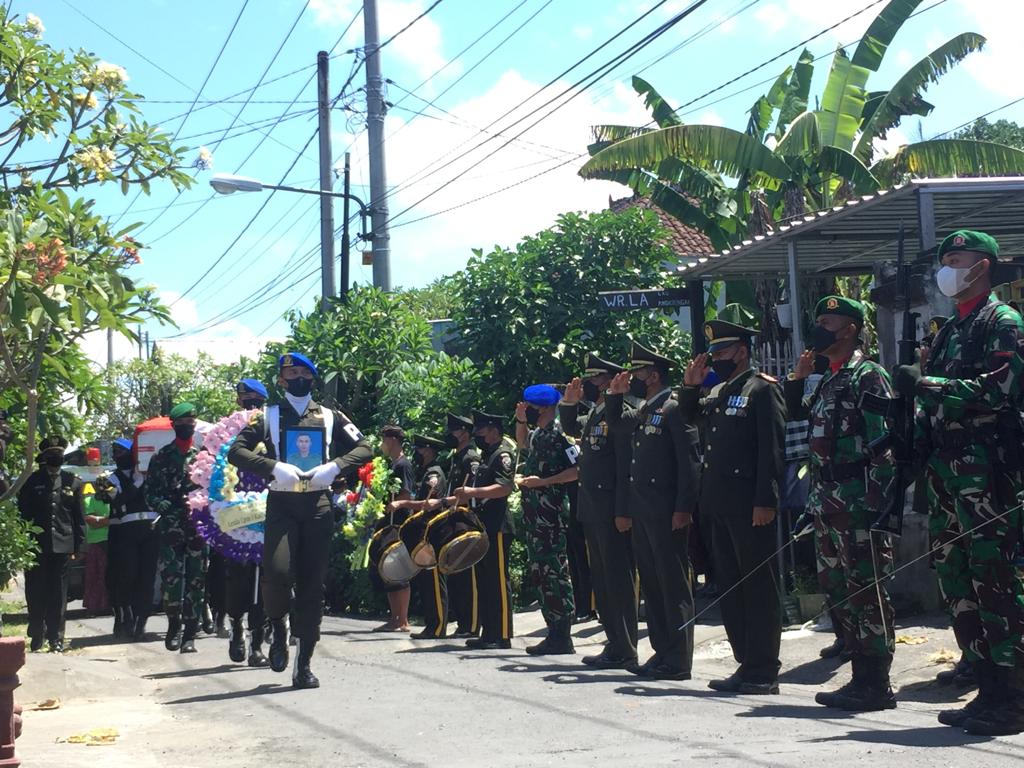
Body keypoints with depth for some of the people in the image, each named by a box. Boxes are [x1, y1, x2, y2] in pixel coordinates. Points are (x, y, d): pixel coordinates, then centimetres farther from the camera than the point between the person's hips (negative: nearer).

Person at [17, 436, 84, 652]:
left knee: (58, 594, 3)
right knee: (36, 593, 3)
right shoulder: (32, 482, 5)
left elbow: (79, 518, 8)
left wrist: (77, 546, 2)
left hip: (62, 547, 1)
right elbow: (23, 513, 3)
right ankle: (36, 636, 14)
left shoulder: (72, 483, 9)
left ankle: (56, 638, 9)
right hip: (36, 547, -1)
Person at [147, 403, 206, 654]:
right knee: (171, 577, -8)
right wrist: (169, 508, -12)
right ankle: (174, 624, 12)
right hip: (171, 527, -1)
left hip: (199, 527, 1)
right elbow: (150, 493, 4)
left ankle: (190, 633, 4)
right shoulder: (161, 457, 8)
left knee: (196, 580, -1)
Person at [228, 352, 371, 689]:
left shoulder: (330, 417, 14)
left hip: (318, 506, 2)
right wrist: (275, 468, -15)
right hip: (281, 504, -2)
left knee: (312, 584, 0)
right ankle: (278, 629, 10)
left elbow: (364, 449, 10)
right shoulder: (268, 417, 10)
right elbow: (236, 451, 0)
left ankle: (303, 664, 6)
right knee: (277, 572, -22)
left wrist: (334, 467, -9)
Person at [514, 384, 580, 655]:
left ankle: (562, 637, -5)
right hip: (535, 514, 10)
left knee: (555, 572, -8)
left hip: (551, 513, -10)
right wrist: (520, 421, 22)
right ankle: (554, 633, 16)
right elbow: (522, 444, 39)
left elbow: (578, 469, -20)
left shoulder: (559, 433, -12)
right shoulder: (538, 434, 16)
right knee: (541, 574, 11)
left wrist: (543, 481, -20)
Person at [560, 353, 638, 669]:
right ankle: (614, 644, 19)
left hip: (612, 511, -9)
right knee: (601, 579, 12)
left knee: (619, 578, -5)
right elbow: (570, 427, 35)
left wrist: (623, 511, -20)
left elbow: (627, 465, -17)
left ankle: (624, 651, 0)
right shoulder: (592, 415, 14)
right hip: (592, 509, 9)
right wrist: (569, 403, 14)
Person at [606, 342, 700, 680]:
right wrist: (614, 395, 16)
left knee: (673, 583, -4)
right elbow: (616, 424, 33)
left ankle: (678, 660, 0)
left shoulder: (675, 408, -9)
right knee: (651, 584, 11)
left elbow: (689, 460, -14)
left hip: (667, 512, -9)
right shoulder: (642, 411, 15)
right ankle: (662, 652, 18)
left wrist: (683, 508, -19)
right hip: (642, 512, 9)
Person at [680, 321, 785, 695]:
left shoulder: (762, 389, -7)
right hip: (720, 506, 8)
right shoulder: (717, 393, 17)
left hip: (749, 507, -8)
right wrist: (690, 385, 9)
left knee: (759, 587, -2)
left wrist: (765, 502, -19)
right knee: (730, 588, 11)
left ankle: (764, 671, 2)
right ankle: (746, 664, 18)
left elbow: (772, 448, -13)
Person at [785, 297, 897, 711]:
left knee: (866, 592, -5)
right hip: (827, 502, 9)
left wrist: (875, 501, -21)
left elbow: (885, 444, -15)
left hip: (858, 503, -9)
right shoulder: (828, 382, 17)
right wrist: (796, 377, 18)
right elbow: (795, 413, 32)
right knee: (836, 590, 12)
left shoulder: (869, 376, -9)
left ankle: (877, 685, 0)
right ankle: (862, 676, 20)